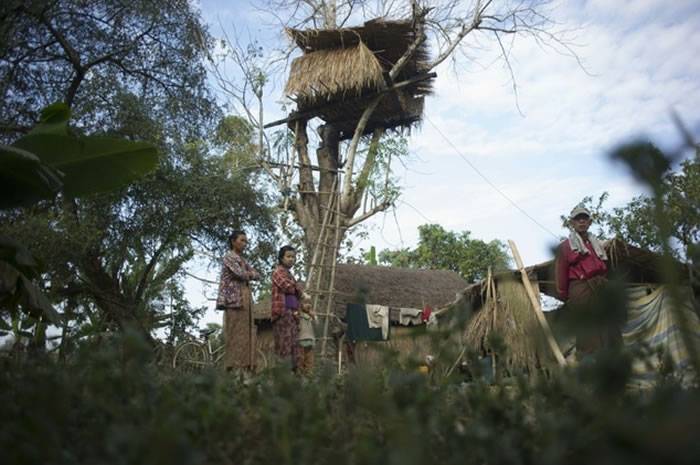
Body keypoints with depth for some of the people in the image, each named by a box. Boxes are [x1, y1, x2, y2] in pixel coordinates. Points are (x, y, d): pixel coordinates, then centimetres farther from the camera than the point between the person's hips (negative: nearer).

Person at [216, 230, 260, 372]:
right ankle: (235, 368, -10)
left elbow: (257, 275, 15)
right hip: (234, 299, -8)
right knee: (236, 335, -10)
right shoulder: (229, 257, -2)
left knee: (247, 334, 3)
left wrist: (247, 275, -1)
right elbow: (241, 274, -15)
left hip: (246, 300, 8)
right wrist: (249, 274, 5)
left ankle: (246, 367, 3)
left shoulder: (242, 260, 23)